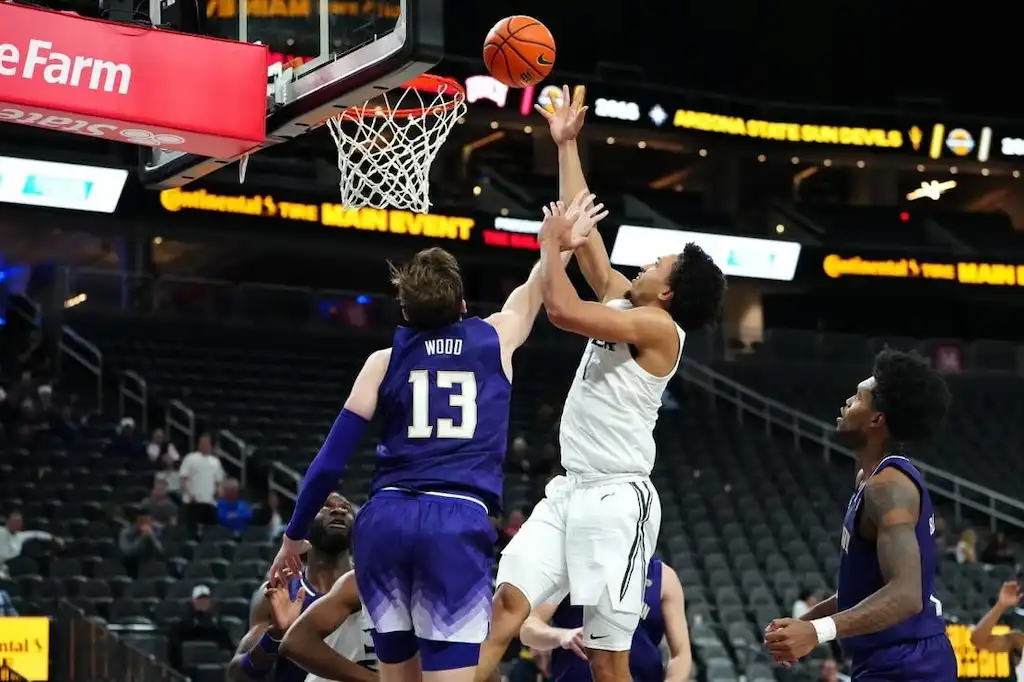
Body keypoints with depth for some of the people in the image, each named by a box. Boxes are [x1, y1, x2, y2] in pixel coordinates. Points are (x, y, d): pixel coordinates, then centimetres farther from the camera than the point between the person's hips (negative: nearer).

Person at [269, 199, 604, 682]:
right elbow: (533, 292, 34)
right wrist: (561, 244, 48)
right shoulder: (495, 340, 13)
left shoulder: (384, 362, 13)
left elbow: (330, 461, 11)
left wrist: (294, 535, 19)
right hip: (457, 522, -2)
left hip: (384, 520, 3)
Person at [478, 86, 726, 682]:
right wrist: (566, 145, 23)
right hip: (572, 491, 9)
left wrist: (550, 242, -9)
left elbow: (562, 310, -24)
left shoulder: (659, 327, -12)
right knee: (505, 606, -5)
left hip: (617, 499, -9)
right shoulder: (623, 302, 13)